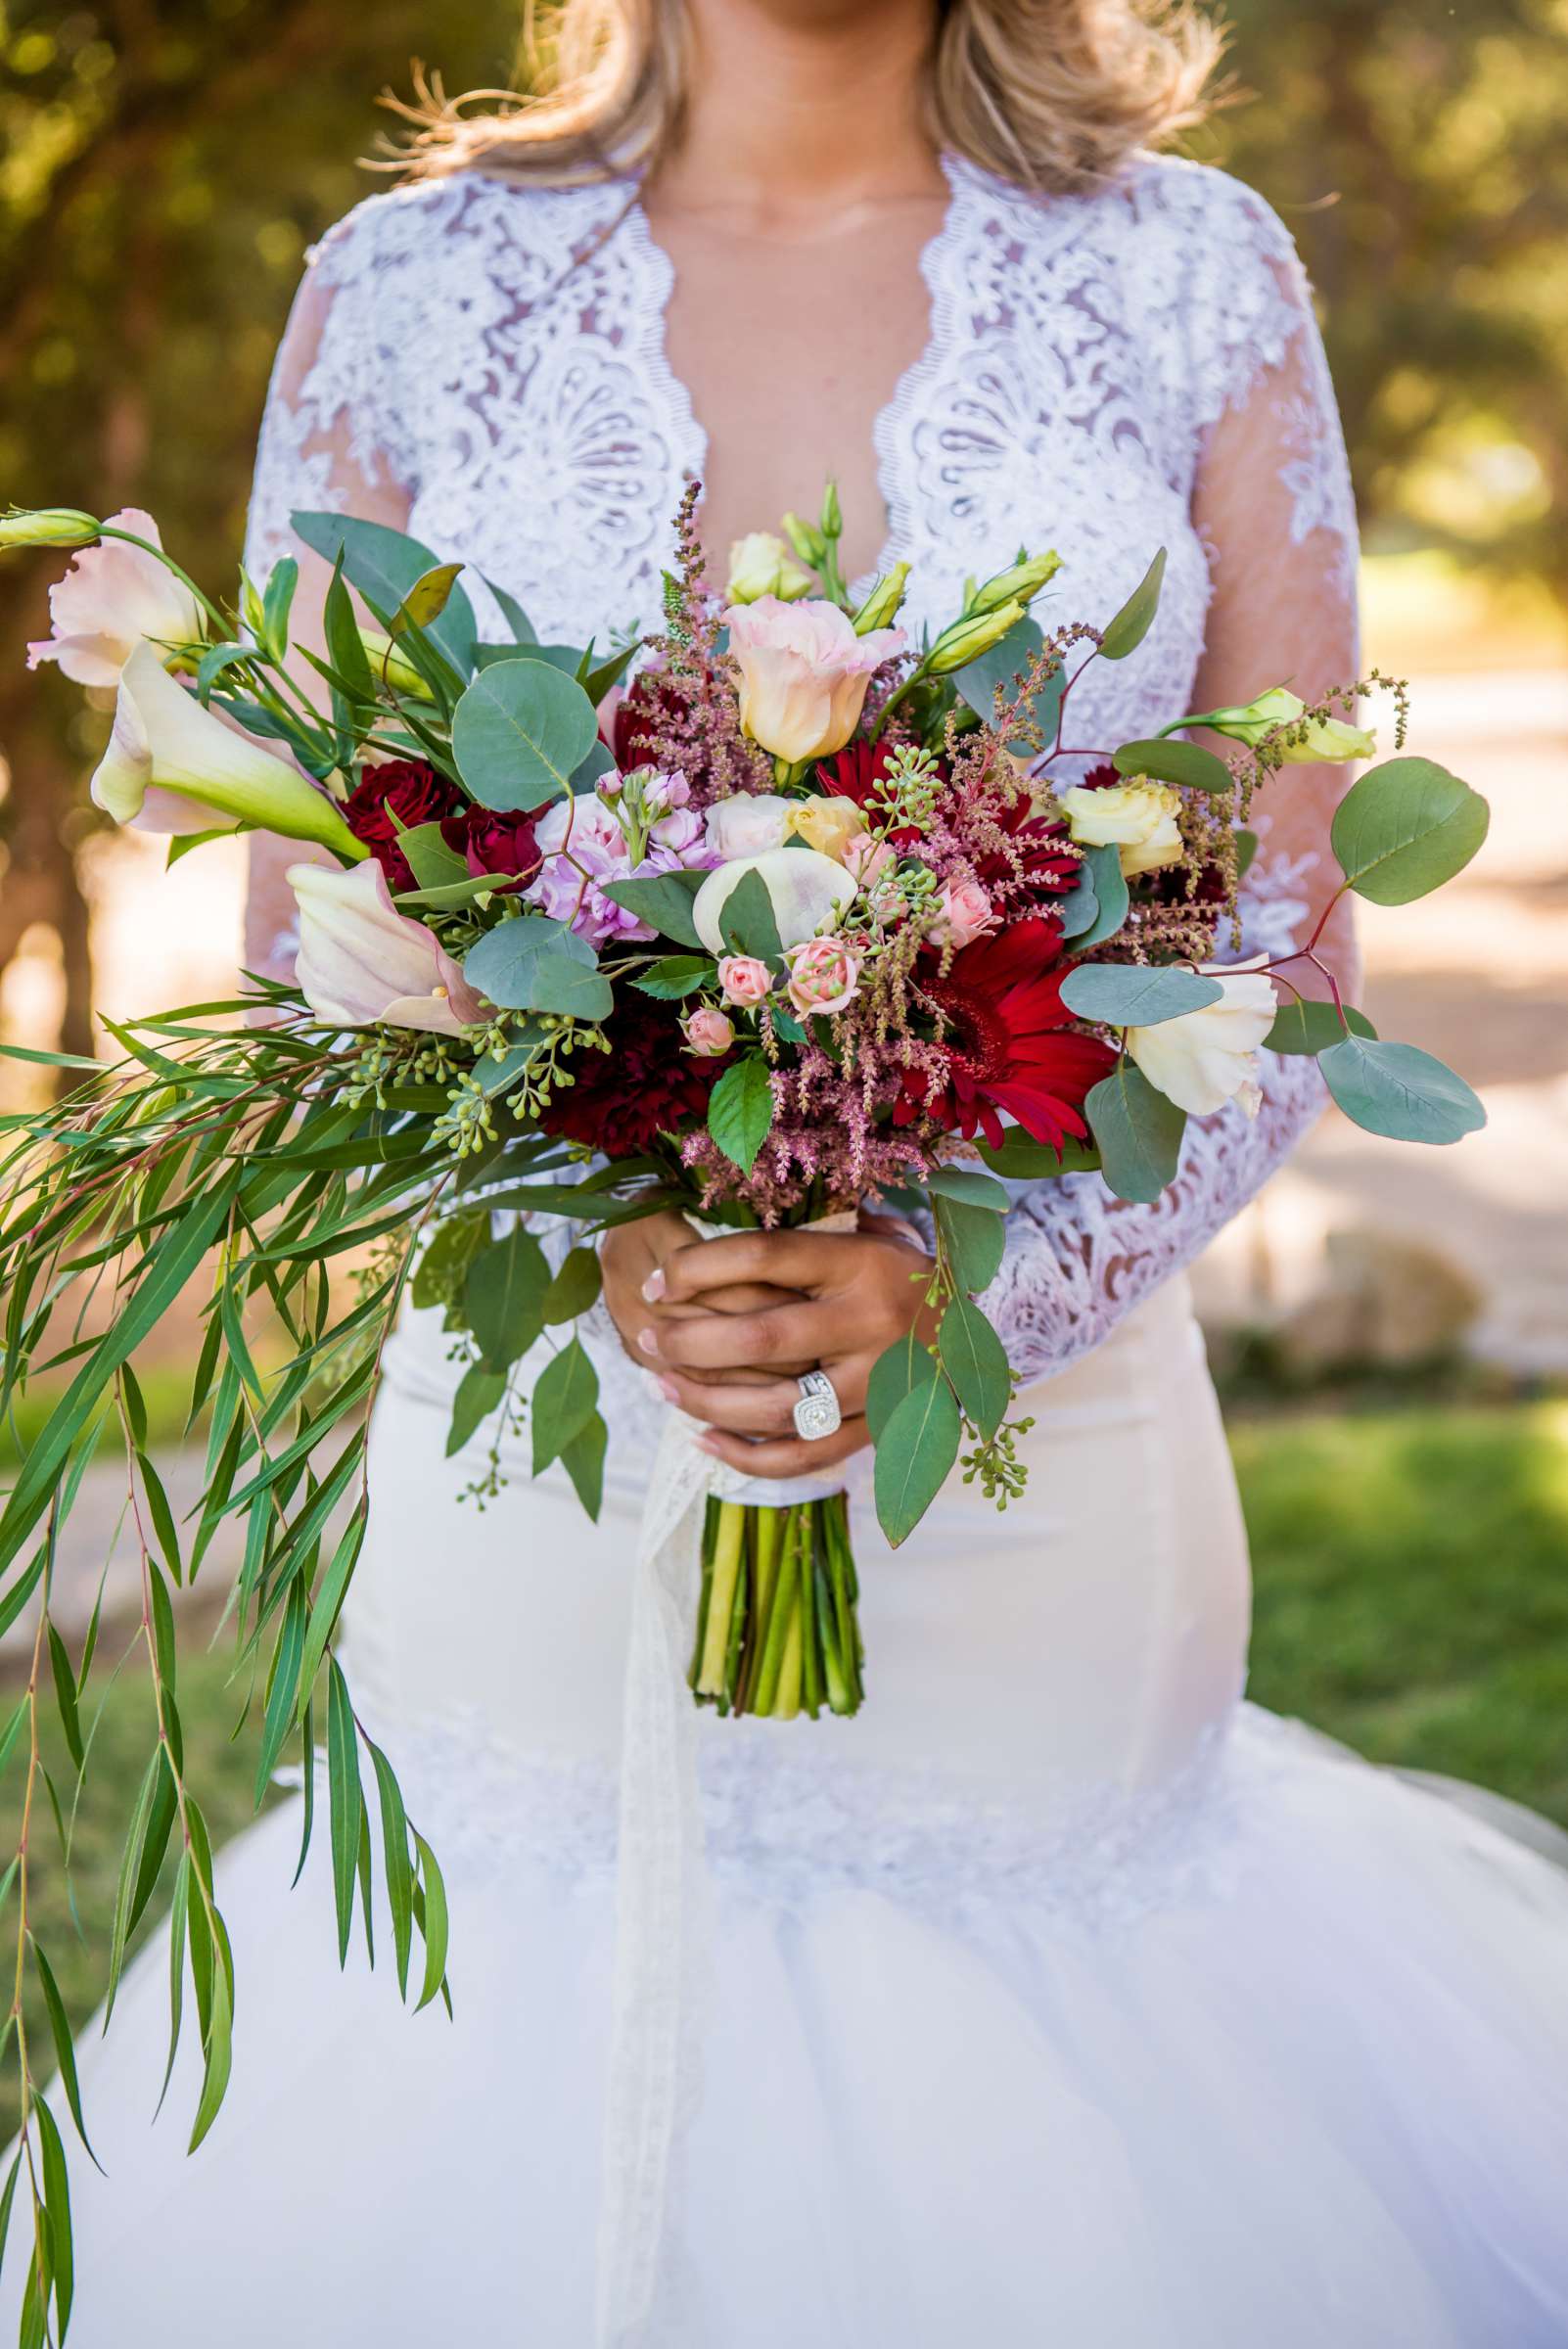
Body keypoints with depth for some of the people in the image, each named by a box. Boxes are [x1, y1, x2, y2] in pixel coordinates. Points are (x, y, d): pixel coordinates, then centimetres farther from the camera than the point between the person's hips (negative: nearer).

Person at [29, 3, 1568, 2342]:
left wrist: (967, 1284, -17)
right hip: (542, 1486, 0)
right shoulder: (408, 289, 4)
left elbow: (1287, 955, 1)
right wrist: (606, 1243, -16)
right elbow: (307, 952, 3)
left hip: (1041, 1484, 0)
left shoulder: (1192, 270, 3)